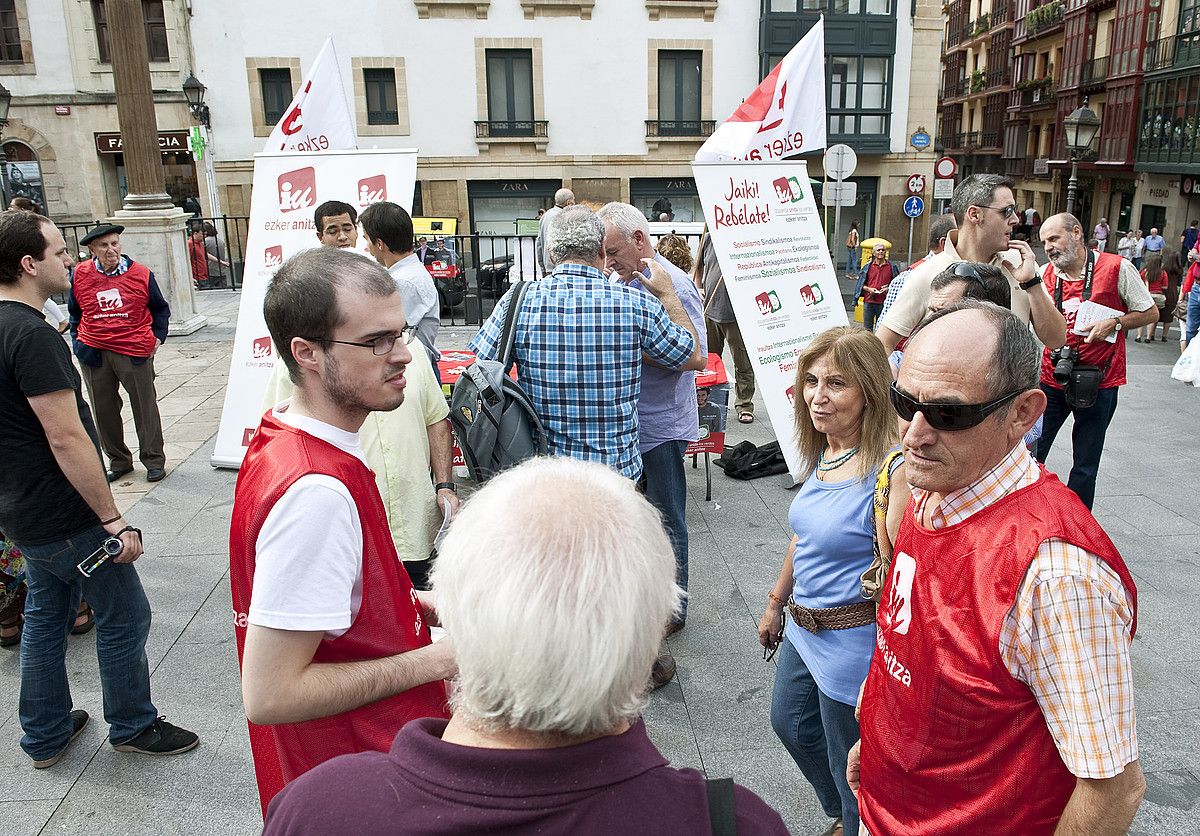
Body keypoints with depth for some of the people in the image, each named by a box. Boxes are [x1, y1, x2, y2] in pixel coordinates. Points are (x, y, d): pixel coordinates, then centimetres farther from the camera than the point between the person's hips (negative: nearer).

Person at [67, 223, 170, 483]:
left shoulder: (141, 274, -3)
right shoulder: (80, 275, 2)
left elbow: (161, 308, 12)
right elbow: (75, 312, 18)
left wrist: (157, 336, 3)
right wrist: (77, 339, 10)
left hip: (134, 351, -2)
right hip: (93, 352, 3)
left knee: (145, 408, 4)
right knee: (104, 410, 9)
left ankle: (154, 461, 17)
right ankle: (118, 461, 24)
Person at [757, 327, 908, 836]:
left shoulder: (894, 469, -27)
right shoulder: (821, 454, 0)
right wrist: (776, 603, 20)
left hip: (852, 642, -9)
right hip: (803, 631, 10)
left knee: (853, 769, 12)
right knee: (791, 724, 30)